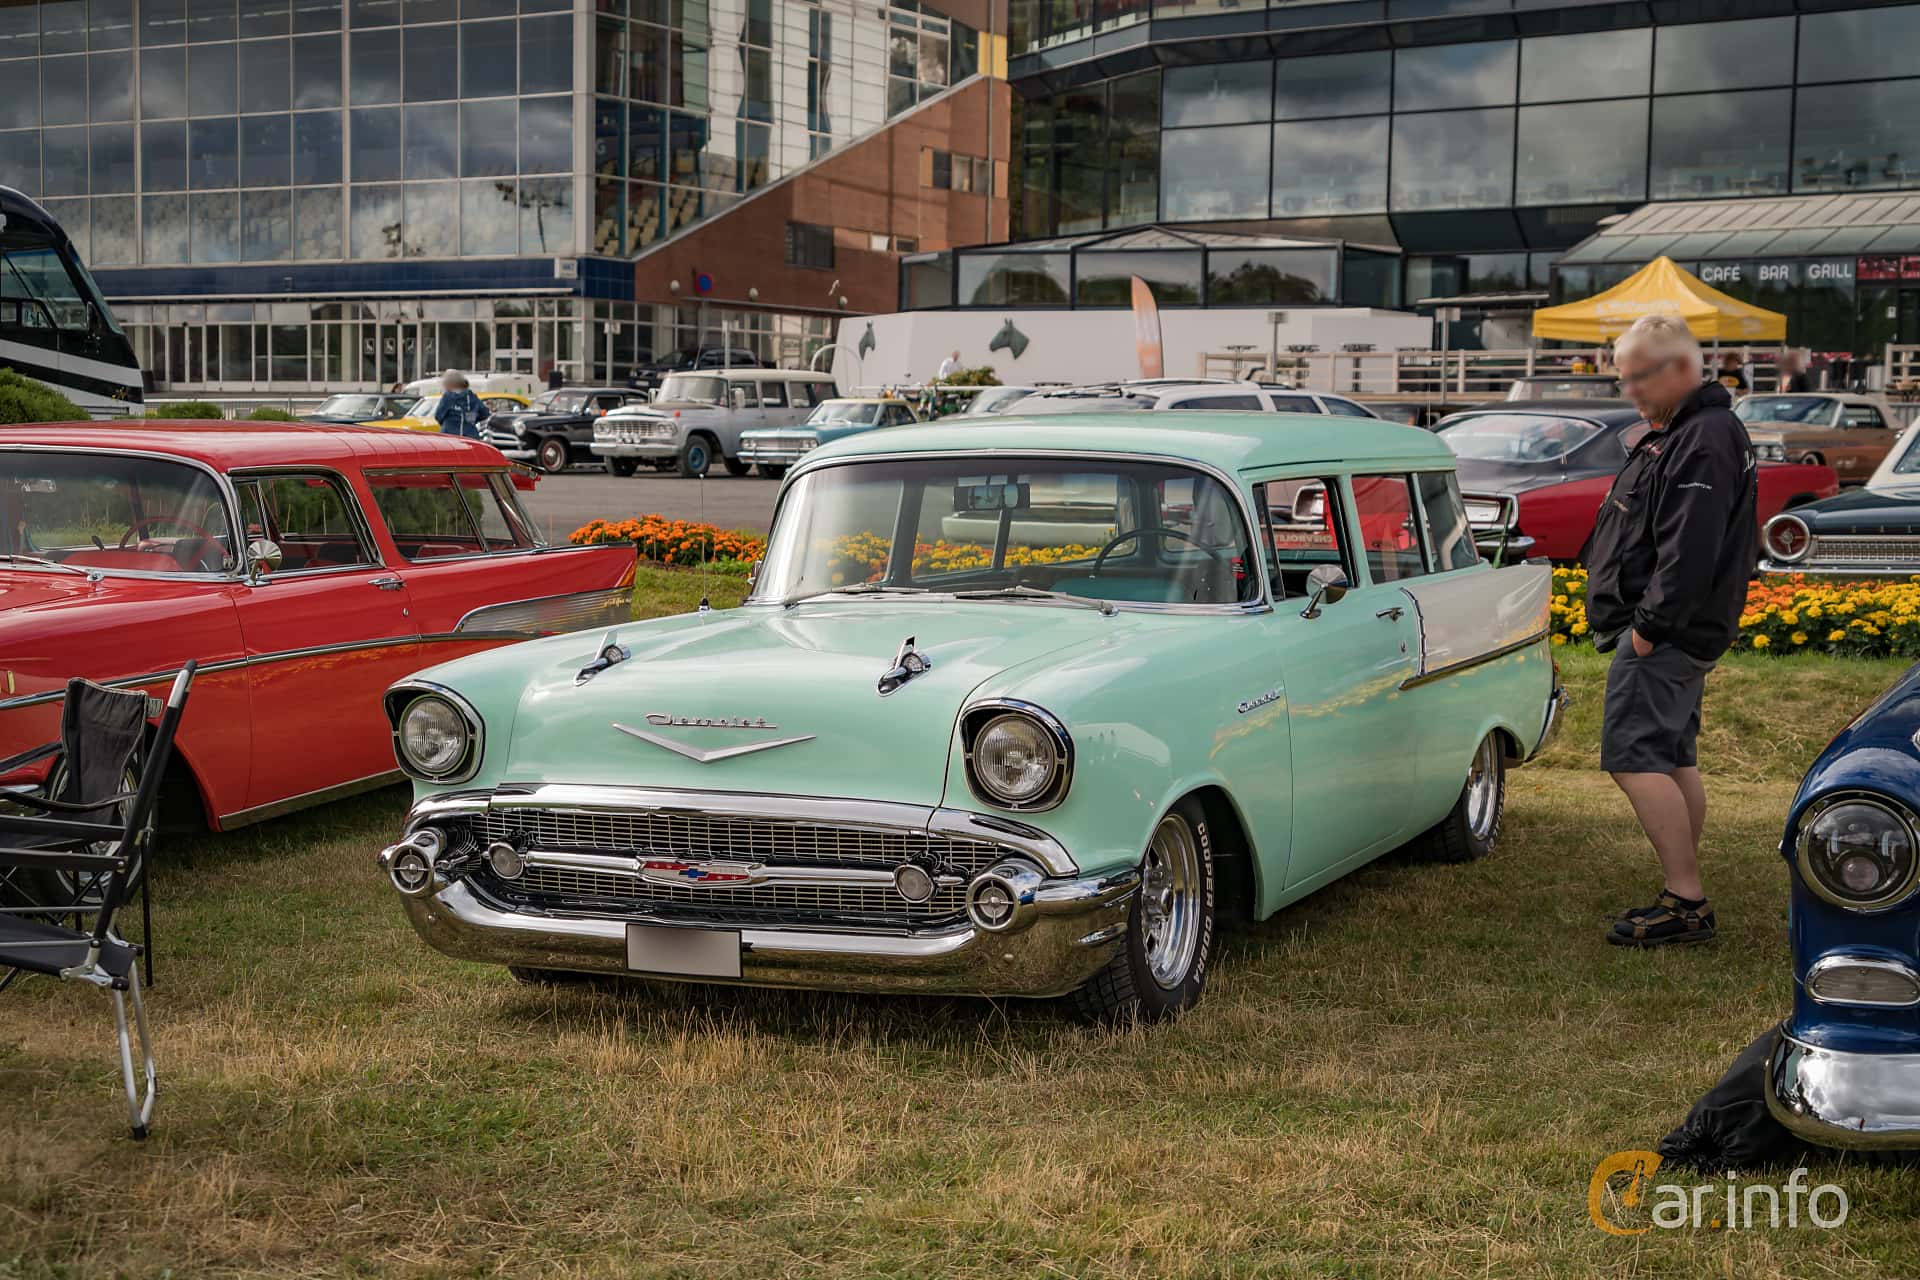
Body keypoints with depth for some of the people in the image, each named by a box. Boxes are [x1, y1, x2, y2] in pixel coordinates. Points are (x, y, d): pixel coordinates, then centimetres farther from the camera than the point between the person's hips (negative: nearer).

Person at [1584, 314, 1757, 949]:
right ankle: (1684, 900, 17)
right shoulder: (1677, 434, 18)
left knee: (1634, 757, -13)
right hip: (1675, 634, 11)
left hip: (1665, 634, -11)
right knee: (1674, 761, 12)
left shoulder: (1705, 441, -16)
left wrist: (1650, 626, -23)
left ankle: (1685, 901, -12)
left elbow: (1690, 549, -24)